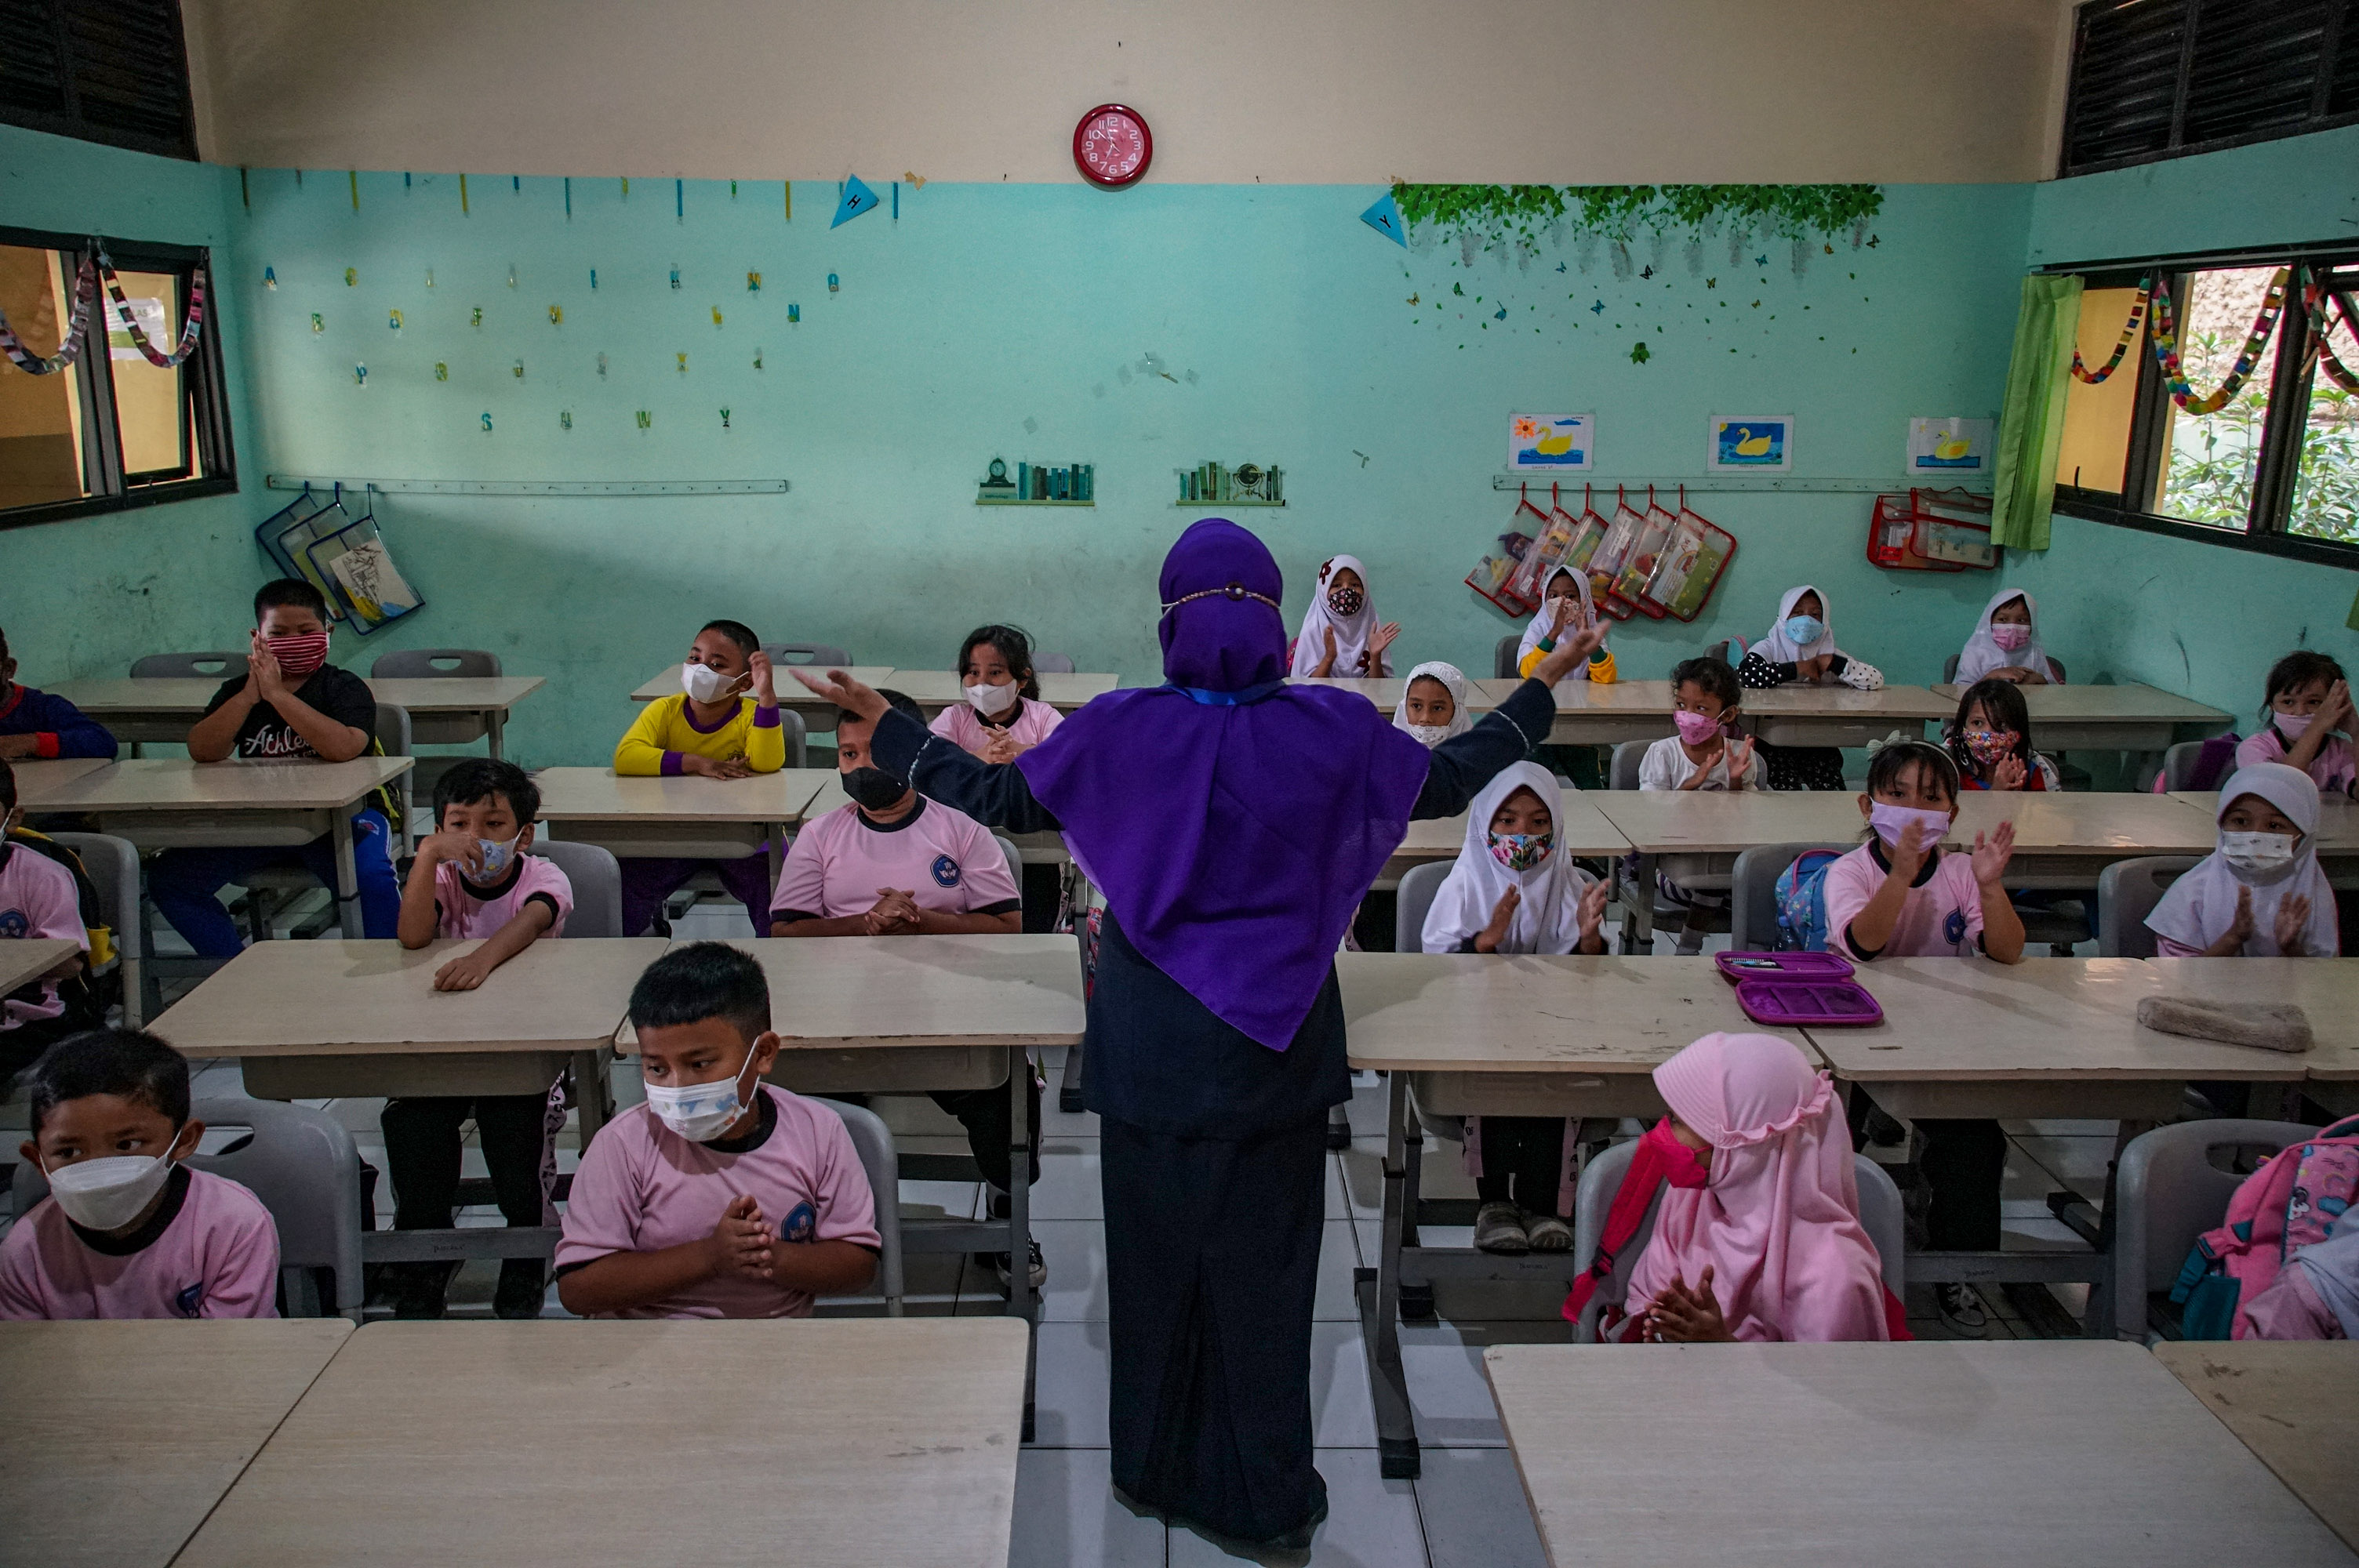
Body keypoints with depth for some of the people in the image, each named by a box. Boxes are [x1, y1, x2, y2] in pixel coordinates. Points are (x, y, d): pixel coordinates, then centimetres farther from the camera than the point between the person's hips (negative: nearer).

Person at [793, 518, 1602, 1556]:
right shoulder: (1335, 726, -11)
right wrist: (1540, 689, 21)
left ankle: (1157, 1471, 35)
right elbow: (1451, 781, 5)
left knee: (1154, 1255, 17)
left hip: (1153, 1048, 0)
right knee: (1262, 1266, 13)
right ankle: (1262, 1500, 26)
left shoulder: (1118, 728, -11)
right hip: (1275, 1044, 0)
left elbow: (993, 798, 2)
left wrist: (883, 725, 16)